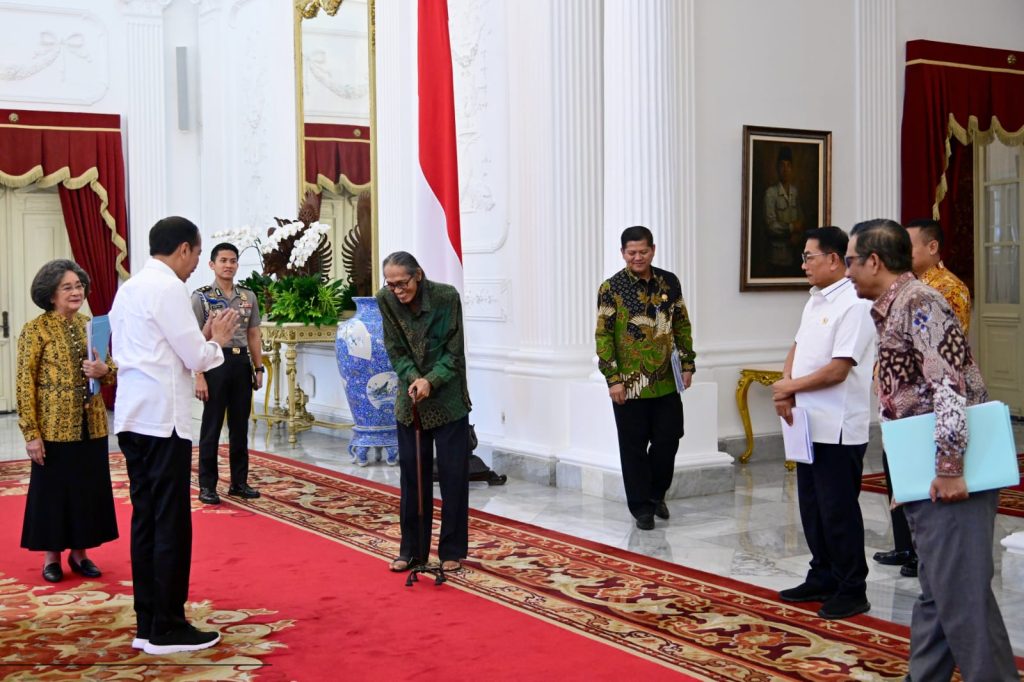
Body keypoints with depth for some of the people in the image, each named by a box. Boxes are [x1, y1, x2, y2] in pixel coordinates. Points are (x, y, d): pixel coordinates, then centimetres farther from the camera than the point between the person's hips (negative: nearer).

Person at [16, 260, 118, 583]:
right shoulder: (36, 329, -8)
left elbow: (112, 370, 13)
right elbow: (25, 384, -10)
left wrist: (104, 370, -12)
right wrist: (31, 433, -14)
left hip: (91, 426, 5)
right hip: (54, 428, -5)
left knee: (89, 489, 10)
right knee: (52, 491, 5)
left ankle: (80, 552, 24)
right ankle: (51, 556, 19)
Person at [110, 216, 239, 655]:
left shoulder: (130, 288, 15)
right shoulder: (168, 289, -12)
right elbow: (196, 359, -11)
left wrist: (203, 338, 16)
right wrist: (217, 340, 8)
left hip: (132, 418, 9)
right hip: (162, 421, -9)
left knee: (145, 520, 11)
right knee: (172, 524, -2)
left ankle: (148, 625, 15)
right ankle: (167, 629, 3)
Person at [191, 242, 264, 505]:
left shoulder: (248, 297, 10)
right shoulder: (201, 297, -4)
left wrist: (258, 368, 8)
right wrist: (199, 376, -13)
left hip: (242, 363, 4)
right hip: (216, 362, -4)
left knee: (240, 426, 10)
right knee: (212, 427, 1)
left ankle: (239, 481, 20)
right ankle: (207, 485, 9)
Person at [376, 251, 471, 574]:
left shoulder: (446, 296, -17)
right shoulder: (386, 300, -8)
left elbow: (453, 352, -13)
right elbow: (395, 350, -4)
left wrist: (431, 380, -26)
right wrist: (413, 379, -20)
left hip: (448, 399, -3)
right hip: (410, 401, 3)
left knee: (453, 475, 2)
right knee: (412, 474, 7)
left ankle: (452, 551, 13)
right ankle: (412, 549, 18)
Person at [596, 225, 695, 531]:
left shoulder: (670, 282, 5)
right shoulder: (611, 288, -7)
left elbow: (682, 326, 12)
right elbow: (603, 335, -8)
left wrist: (687, 364, 6)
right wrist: (613, 378, -13)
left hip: (667, 381, 3)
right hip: (630, 385, -3)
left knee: (668, 440, 7)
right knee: (634, 448, 4)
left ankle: (656, 493, 31)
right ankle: (642, 507, 16)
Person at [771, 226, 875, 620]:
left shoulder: (853, 305, -16)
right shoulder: (815, 303, 13)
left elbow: (837, 370, -20)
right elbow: (797, 350, 17)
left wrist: (790, 386, -9)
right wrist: (785, 391, -2)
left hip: (838, 429, -9)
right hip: (810, 425, 9)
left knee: (838, 512, 0)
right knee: (812, 507, 16)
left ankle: (852, 591, 11)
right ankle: (822, 579, 29)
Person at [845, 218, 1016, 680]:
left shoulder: (919, 303, -13)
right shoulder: (891, 309, 16)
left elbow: (951, 385, -23)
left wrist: (950, 468, -24)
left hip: (950, 475, -10)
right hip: (926, 474, 10)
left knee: (960, 593, -7)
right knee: (934, 592, 15)